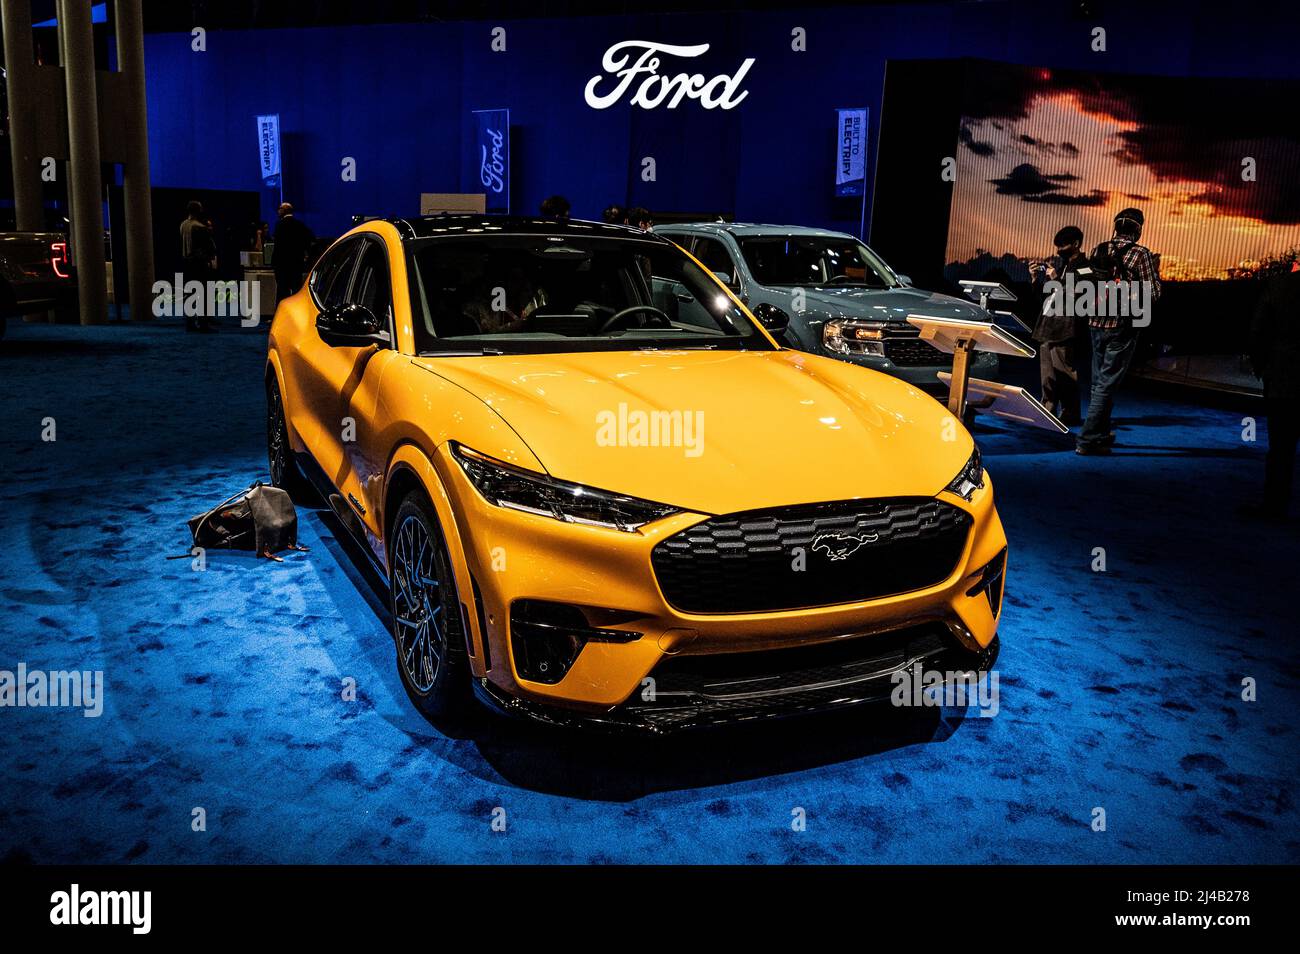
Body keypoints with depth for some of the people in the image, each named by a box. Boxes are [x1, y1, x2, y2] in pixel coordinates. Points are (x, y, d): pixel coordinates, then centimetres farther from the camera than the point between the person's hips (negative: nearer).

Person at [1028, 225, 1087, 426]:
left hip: (1065, 329, -8)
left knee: (1066, 375, -6)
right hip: (1047, 326, 8)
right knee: (1047, 374, 13)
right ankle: (1048, 410, 21)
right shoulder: (1056, 262, 16)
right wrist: (1036, 278, 3)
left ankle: (1070, 415, 0)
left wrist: (1057, 279, -18)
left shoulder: (1084, 268, -5)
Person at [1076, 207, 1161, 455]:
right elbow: (1153, 293, -9)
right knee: (1107, 384, -3)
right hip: (1122, 326, -5)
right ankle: (1087, 440, -7)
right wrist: (1155, 272, 9)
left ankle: (1102, 434, 27)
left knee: (1099, 381, 17)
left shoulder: (1098, 251, 5)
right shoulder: (1141, 254, -9)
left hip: (1096, 323, 5)